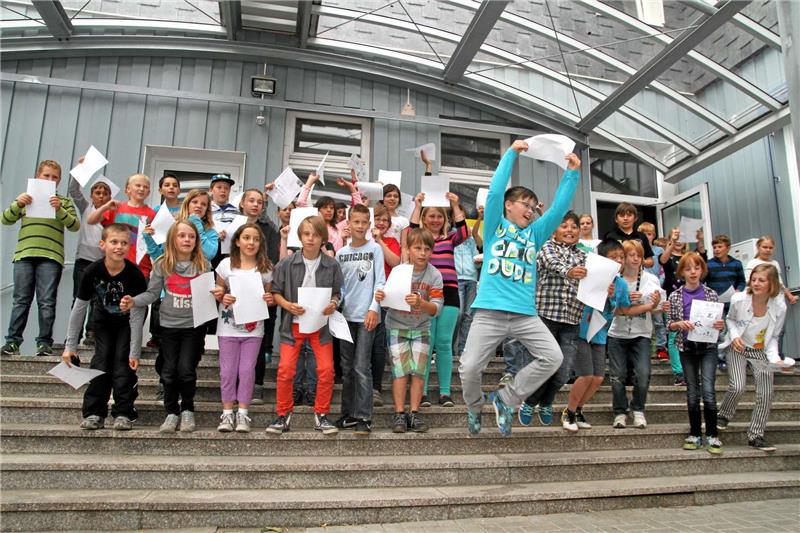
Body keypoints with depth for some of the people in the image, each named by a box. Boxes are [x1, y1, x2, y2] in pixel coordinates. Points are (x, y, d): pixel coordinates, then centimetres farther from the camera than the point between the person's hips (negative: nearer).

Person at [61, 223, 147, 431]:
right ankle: (94, 413, 3)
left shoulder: (134, 275, -30)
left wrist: (134, 352, -24)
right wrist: (70, 346, -10)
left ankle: (124, 413, -2)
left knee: (123, 361, -11)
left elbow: (137, 315, -24)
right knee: (101, 359, -6)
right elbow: (79, 308, -13)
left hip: (127, 322, -2)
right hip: (103, 320, 2)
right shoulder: (93, 271, -24)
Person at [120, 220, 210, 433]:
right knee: (170, 370, 5)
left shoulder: (203, 265, -1)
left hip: (194, 325, -1)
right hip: (169, 325, 2)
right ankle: (171, 412, 21)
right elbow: (152, 293, 0)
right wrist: (133, 302, -15)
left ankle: (187, 409, 18)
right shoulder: (162, 264, 0)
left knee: (186, 369, -5)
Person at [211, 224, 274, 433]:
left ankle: (243, 413, 16)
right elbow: (218, 291, 7)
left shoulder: (266, 268, 0)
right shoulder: (226, 265, -1)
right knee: (228, 371, 5)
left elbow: (269, 296, 8)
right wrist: (222, 297, -14)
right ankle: (227, 413, 18)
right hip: (228, 327, 0)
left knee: (247, 371, 4)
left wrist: (270, 300, -14)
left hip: (253, 328, 0)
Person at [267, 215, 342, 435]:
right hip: (293, 323, 0)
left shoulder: (332, 265, -5)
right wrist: (288, 305, -17)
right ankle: (283, 415, 14)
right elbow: (275, 292, 0)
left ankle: (321, 415, 16)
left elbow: (337, 293, 5)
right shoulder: (287, 264, -6)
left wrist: (333, 304, -16)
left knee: (326, 369, -3)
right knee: (285, 369, -6)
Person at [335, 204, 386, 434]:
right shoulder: (341, 253, 12)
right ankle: (349, 413, 19)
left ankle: (364, 417, 1)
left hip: (366, 315, -4)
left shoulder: (374, 248, 1)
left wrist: (374, 308, -12)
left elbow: (380, 281, -3)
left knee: (362, 367, -6)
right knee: (347, 368, 9)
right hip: (347, 314, 4)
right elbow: (339, 284, 15)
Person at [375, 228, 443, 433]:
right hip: (397, 326, -1)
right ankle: (399, 414, 3)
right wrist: (380, 297, -30)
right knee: (401, 371, -5)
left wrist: (420, 303, -37)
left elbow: (436, 308, -17)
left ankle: (414, 414, 10)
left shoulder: (434, 275, -12)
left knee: (419, 371, 1)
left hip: (421, 328, 2)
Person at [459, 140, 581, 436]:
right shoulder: (495, 226, 9)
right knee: (469, 368, -10)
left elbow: (559, 208, 13)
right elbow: (495, 191, -3)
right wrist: (512, 153, -1)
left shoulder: (534, 233, 20)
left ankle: (506, 400, 8)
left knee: (553, 357, -11)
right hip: (489, 311, -4)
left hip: (525, 314, 4)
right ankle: (474, 407, 25)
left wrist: (572, 173, 9)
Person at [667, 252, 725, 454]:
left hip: (708, 347, -1)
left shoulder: (711, 294, 2)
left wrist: (720, 325, -14)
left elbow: (718, 321, 8)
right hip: (687, 348, 1)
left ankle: (712, 435, 1)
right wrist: (679, 324, -16)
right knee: (692, 392, 7)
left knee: (708, 390, -12)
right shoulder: (675, 296, 1)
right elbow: (669, 324, 4)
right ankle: (695, 434, 17)